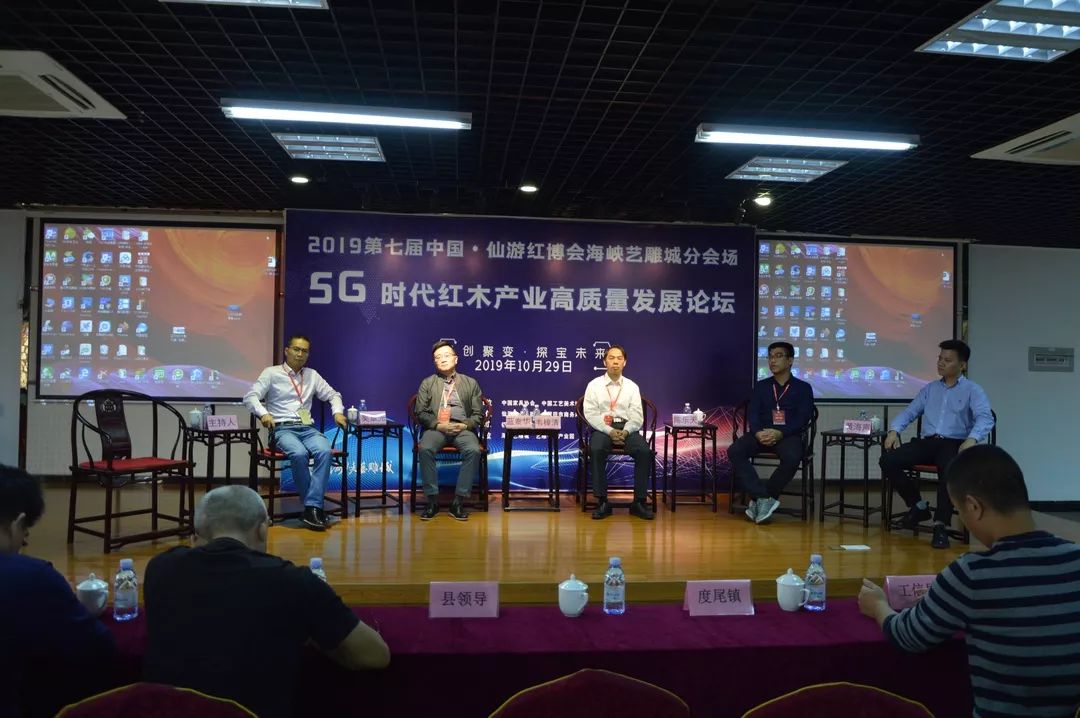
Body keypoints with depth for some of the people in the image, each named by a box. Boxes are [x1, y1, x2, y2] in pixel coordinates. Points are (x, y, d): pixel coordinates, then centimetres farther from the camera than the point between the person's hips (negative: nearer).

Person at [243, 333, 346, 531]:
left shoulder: (312, 375, 21)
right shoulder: (272, 373, 9)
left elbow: (333, 394, 28)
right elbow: (250, 397, 0)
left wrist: (338, 411, 7)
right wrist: (263, 413, -19)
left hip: (308, 428, 3)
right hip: (282, 428, -3)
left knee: (325, 451, -31)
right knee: (299, 454, -36)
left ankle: (312, 507, -32)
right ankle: (315, 506, -22)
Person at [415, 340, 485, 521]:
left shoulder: (471, 383, 17)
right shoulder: (427, 383, 16)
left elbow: (478, 414, 13)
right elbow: (421, 413, 8)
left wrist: (465, 425, -8)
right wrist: (438, 425, -10)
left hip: (463, 428, 0)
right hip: (436, 428, 0)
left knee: (473, 450, -33)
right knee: (425, 449, -34)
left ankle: (458, 502, -25)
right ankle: (432, 500, -23)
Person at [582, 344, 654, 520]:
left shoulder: (632, 387, 13)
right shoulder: (594, 385, 8)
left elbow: (637, 417, 6)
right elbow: (591, 414, -1)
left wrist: (625, 432, -14)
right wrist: (610, 431, -15)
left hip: (627, 428, 2)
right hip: (602, 428, -1)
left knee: (644, 451, -28)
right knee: (596, 450, -34)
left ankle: (639, 502, -19)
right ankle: (602, 502, -27)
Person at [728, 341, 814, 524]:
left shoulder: (803, 388, 11)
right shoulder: (761, 386, 19)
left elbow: (803, 419, -2)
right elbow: (752, 414, 7)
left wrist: (780, 433, -19)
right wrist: (758, 433, -16)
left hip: (788, 435, -2)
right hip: (761, 434, 3)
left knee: (792, 458, -37)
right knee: (734, 451, -27)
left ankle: (760, 499, -20)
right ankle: (764, 498, -28)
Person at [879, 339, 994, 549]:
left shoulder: (973, 390, 7)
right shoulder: (929, 389, 22)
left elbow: (985, 418, -9)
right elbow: (909, 412, 19)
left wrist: (972, 439, -31)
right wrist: (894, 430, -3)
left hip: (954, 443, -5)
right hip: (926, 442, 5)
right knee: (887, 460, -20)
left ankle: (941, 526, -31)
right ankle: (918, 506, -1)